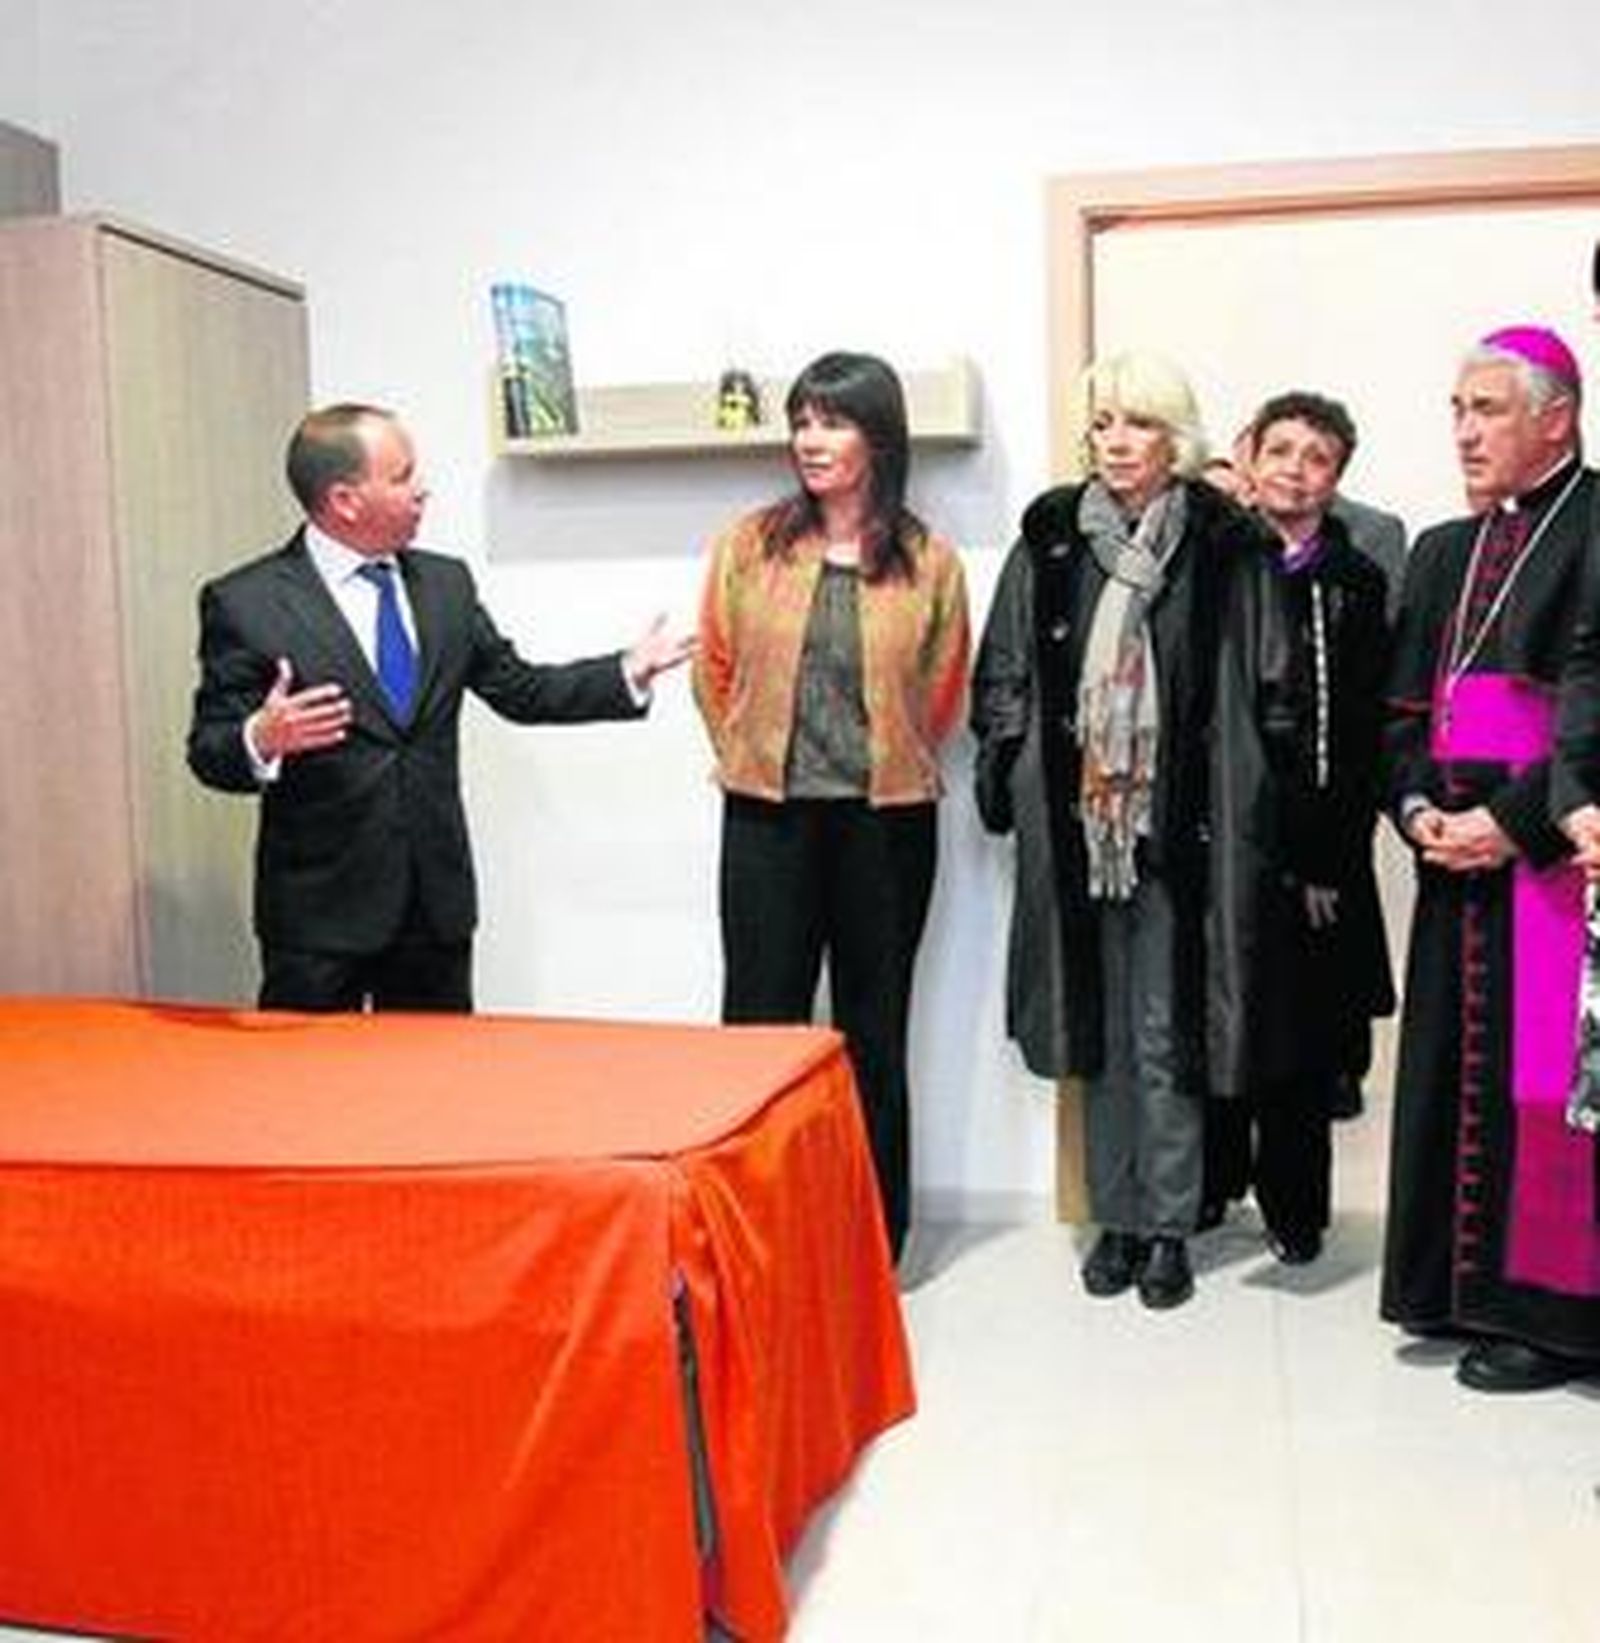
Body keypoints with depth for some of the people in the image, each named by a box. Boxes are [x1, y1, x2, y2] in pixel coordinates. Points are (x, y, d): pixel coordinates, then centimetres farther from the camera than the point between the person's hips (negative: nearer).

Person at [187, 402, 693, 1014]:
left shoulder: (445, 583, 8)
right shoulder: (245, 602, -7)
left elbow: (520, 690, 15)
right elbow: (209, 751, -6)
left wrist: (628, 673, 4)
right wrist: (261, 740, -28)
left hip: (437, 897, 5)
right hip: (321, 904, -4)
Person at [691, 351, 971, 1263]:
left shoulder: (930, 563, 0)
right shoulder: (749, 545, 1)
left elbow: (945, 696, 11)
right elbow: (716, 670, 11)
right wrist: (759, 757, 12)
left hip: (886, 821, 0)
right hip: (768, 818, 0)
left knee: (874, 1034, 11)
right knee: (761, 1025, 2)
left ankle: (875, 1237, 23)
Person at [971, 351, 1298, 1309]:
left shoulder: (1229, 548, -2)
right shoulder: (1050, 541, 6)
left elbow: (1271, 693, -2)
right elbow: (1003, 678, 10)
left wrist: (1252, 814, -6)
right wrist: (1006, 785, 3)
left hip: (1183, 830, -3)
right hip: (1076, 827, 3)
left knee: (1166, 1038, 3)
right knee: (1100, 1030, 11)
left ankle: (1169, 1228, 17)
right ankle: (1117, 1218, 24)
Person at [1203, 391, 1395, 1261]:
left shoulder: (1357, 586, 3)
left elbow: (1366, 736, -1)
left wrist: (1330, 861, -8)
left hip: (1311, 852, -1)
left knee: (1302, 1030, 5)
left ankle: (1294, 1205, 19)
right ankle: (1212, 1182, 25)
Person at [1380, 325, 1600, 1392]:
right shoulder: (1443, 552, 15)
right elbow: (1403, 707, 14)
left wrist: (1513, 821, -17)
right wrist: (1418, 808, -3)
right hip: (1457, 859, 6)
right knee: (1456, 1070, 10)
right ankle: (1461, 1284, 23)